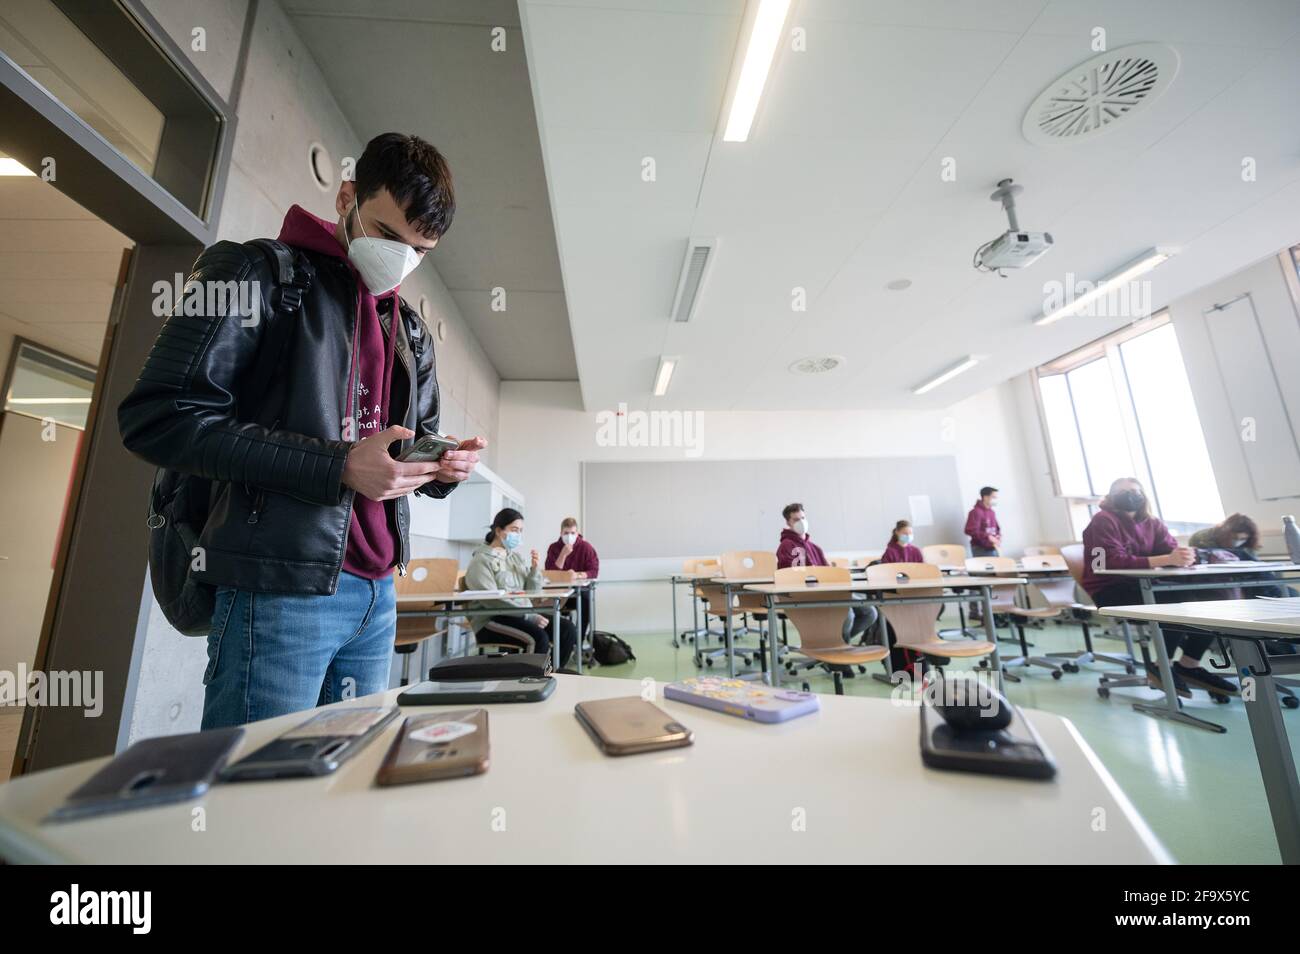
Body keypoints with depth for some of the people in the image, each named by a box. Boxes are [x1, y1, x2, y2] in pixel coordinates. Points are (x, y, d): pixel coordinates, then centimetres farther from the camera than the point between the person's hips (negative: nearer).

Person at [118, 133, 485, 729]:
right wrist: (338, 466, -19)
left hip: (375, 593, 6)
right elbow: (156, 418, -10)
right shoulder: (258, 274, -1)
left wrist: (443, 467, -3)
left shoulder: (411, 332, 17)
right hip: (280, 591, -5)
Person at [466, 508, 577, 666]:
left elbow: (530, 592, 12)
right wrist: (531, 617, -23)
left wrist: (535, 569, -7)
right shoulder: (481, 559, -7)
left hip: (523, 615, 7)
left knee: (568, 629, -12)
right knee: (539, 637, -31)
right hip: (493, 619, -7)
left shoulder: (517, 555, 13)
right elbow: (493, 601, -19)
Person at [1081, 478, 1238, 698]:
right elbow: (1116, 562, -22)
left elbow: (1173, 549, 0)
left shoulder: (1151, 523, 13)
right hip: (1110, 592, -8)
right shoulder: (1103, 521, -10)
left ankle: (1188, 665, 2)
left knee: (1210, 599, -7)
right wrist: (1167, 559, -31)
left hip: (1142, 587, 8)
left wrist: (1185, 555, -25)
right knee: (1179, 603, -26)